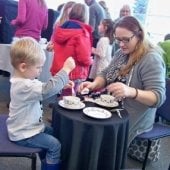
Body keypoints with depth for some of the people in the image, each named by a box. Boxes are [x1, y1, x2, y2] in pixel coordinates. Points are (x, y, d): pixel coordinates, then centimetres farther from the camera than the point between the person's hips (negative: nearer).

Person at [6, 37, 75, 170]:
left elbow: (43, 89, 12)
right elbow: (47, 90, -44)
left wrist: (62, 85, -4)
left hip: (29, 126, 10)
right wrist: (66, 69, -37)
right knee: (55, 145, -8)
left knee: (53, 133, 23)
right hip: (23, 134, -10)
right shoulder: (24, 86, -33)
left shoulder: (24, 80, 1)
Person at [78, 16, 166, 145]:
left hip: (133, 121, -7)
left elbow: (158, 97, -24)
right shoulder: (122, 53, 7)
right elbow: (105, 74, 12)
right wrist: (94, 84, -10)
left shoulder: (151, 59, -18)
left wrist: (131, 92, -42)